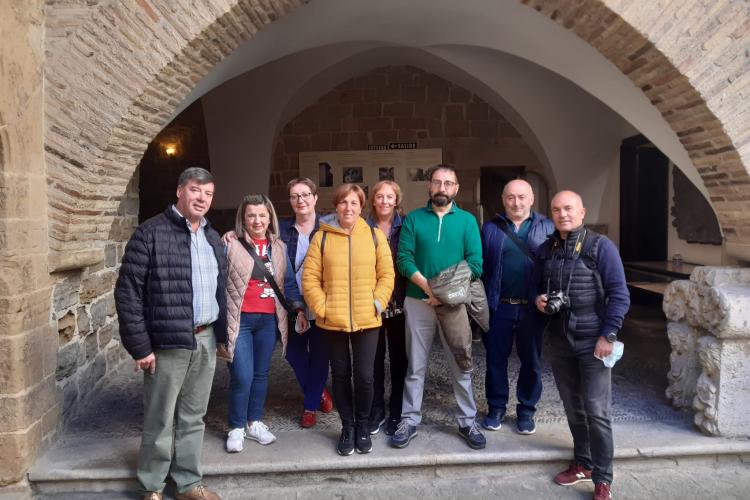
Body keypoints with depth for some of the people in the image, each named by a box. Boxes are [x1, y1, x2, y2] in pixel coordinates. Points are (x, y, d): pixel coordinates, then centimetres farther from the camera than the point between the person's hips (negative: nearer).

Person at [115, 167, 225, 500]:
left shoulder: (212, 238, 12)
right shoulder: (151, 233, -9)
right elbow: (127, 292, -12)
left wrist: (221, 335, 12)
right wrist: (140, 347, -14)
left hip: (206, 340, 6)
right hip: (168, 343, -6)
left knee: (193, 419, 16)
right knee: (160, 421, 7)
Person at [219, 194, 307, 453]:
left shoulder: (279, 247, 8)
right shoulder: (230, 246, -6)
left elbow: (288, 281, 13)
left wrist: (298, 308, 3)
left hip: (269, 319, 4)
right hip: (240, 319, -4)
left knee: (261, 373, 13)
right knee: (242, 376, -5)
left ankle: (254, 422, 29)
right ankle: (236, 427, 15)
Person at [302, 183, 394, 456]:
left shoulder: (375, 236, 2)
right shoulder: (322, 237, 1)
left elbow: (387, 275, 2)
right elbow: (310, 278, -2)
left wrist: (377, 303, -7)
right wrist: (321, 307, -9)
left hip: (367, 321, 0)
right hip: (332, 321, 1)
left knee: (364, 376, 1)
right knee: (341, 375, 11)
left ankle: (362, 425, 24)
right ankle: (347, 426, 28)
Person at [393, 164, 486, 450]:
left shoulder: (467, 220, 3)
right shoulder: (413, 219, 4)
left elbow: (475, 263, -5)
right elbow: (404, 259, -5)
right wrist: (428, 287, -18)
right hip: (418, 302, 0)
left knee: (461, 367, 8)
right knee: (415, 367, 8)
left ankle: (467, 422, 22)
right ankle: (409, 421, 18)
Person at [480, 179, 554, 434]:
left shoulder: (546, 227, 3)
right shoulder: (491, 228, 4)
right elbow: (480, 266, 2)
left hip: (533, 307, 0)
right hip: (499, 306, 0)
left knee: (531, 361, 11)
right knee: (496, 359, 9)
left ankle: (526, 410, 27)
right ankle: (496, 408, 25)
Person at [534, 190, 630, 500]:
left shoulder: (600, 246, -9)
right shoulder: (545, 250, 7)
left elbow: (619, 295, -11)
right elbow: (539, 285, 20)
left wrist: (607, 335, -15)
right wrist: (538, 299, -3)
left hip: (592, 340, -5)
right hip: (559, 339, 5)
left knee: (596, 411, -1)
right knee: (572, 407, 15)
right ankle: (583, 463, 31)